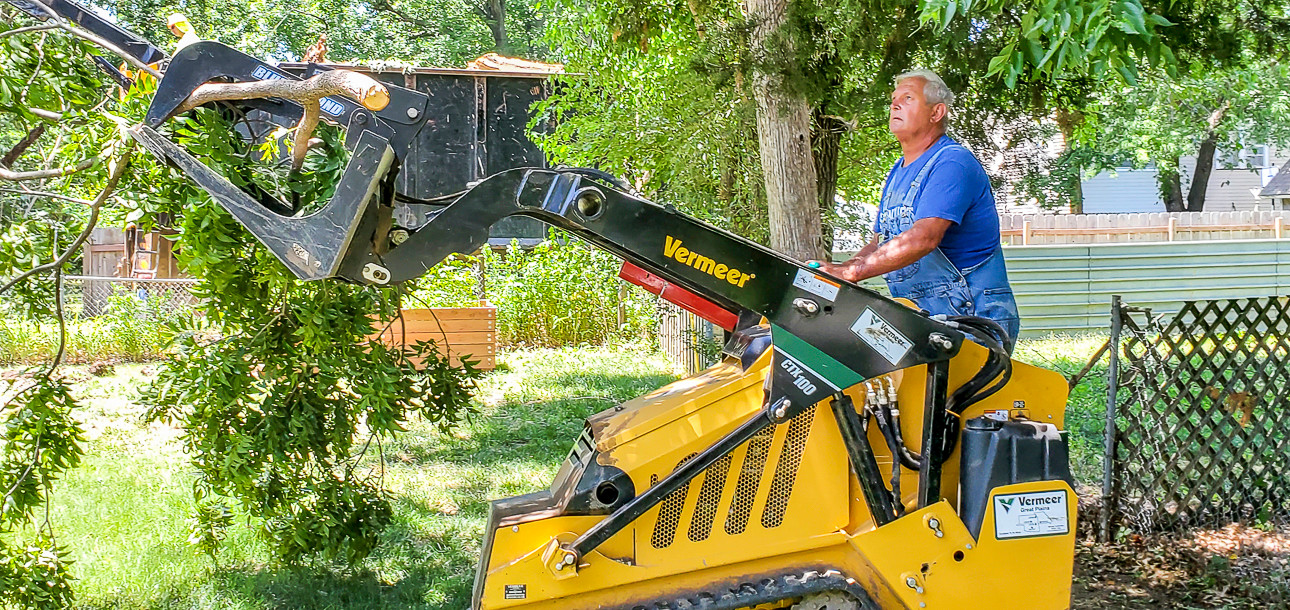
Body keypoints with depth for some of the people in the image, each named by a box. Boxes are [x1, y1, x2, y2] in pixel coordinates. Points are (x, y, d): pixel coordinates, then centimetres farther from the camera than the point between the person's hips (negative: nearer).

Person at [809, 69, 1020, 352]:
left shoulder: (953, 163, -10)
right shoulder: (897, 174, 21)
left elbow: (924, 238, -23)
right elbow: (880, 243, 22)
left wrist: (851, 272, -27)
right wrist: (834, 270, 2)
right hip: (922, 318, 8)